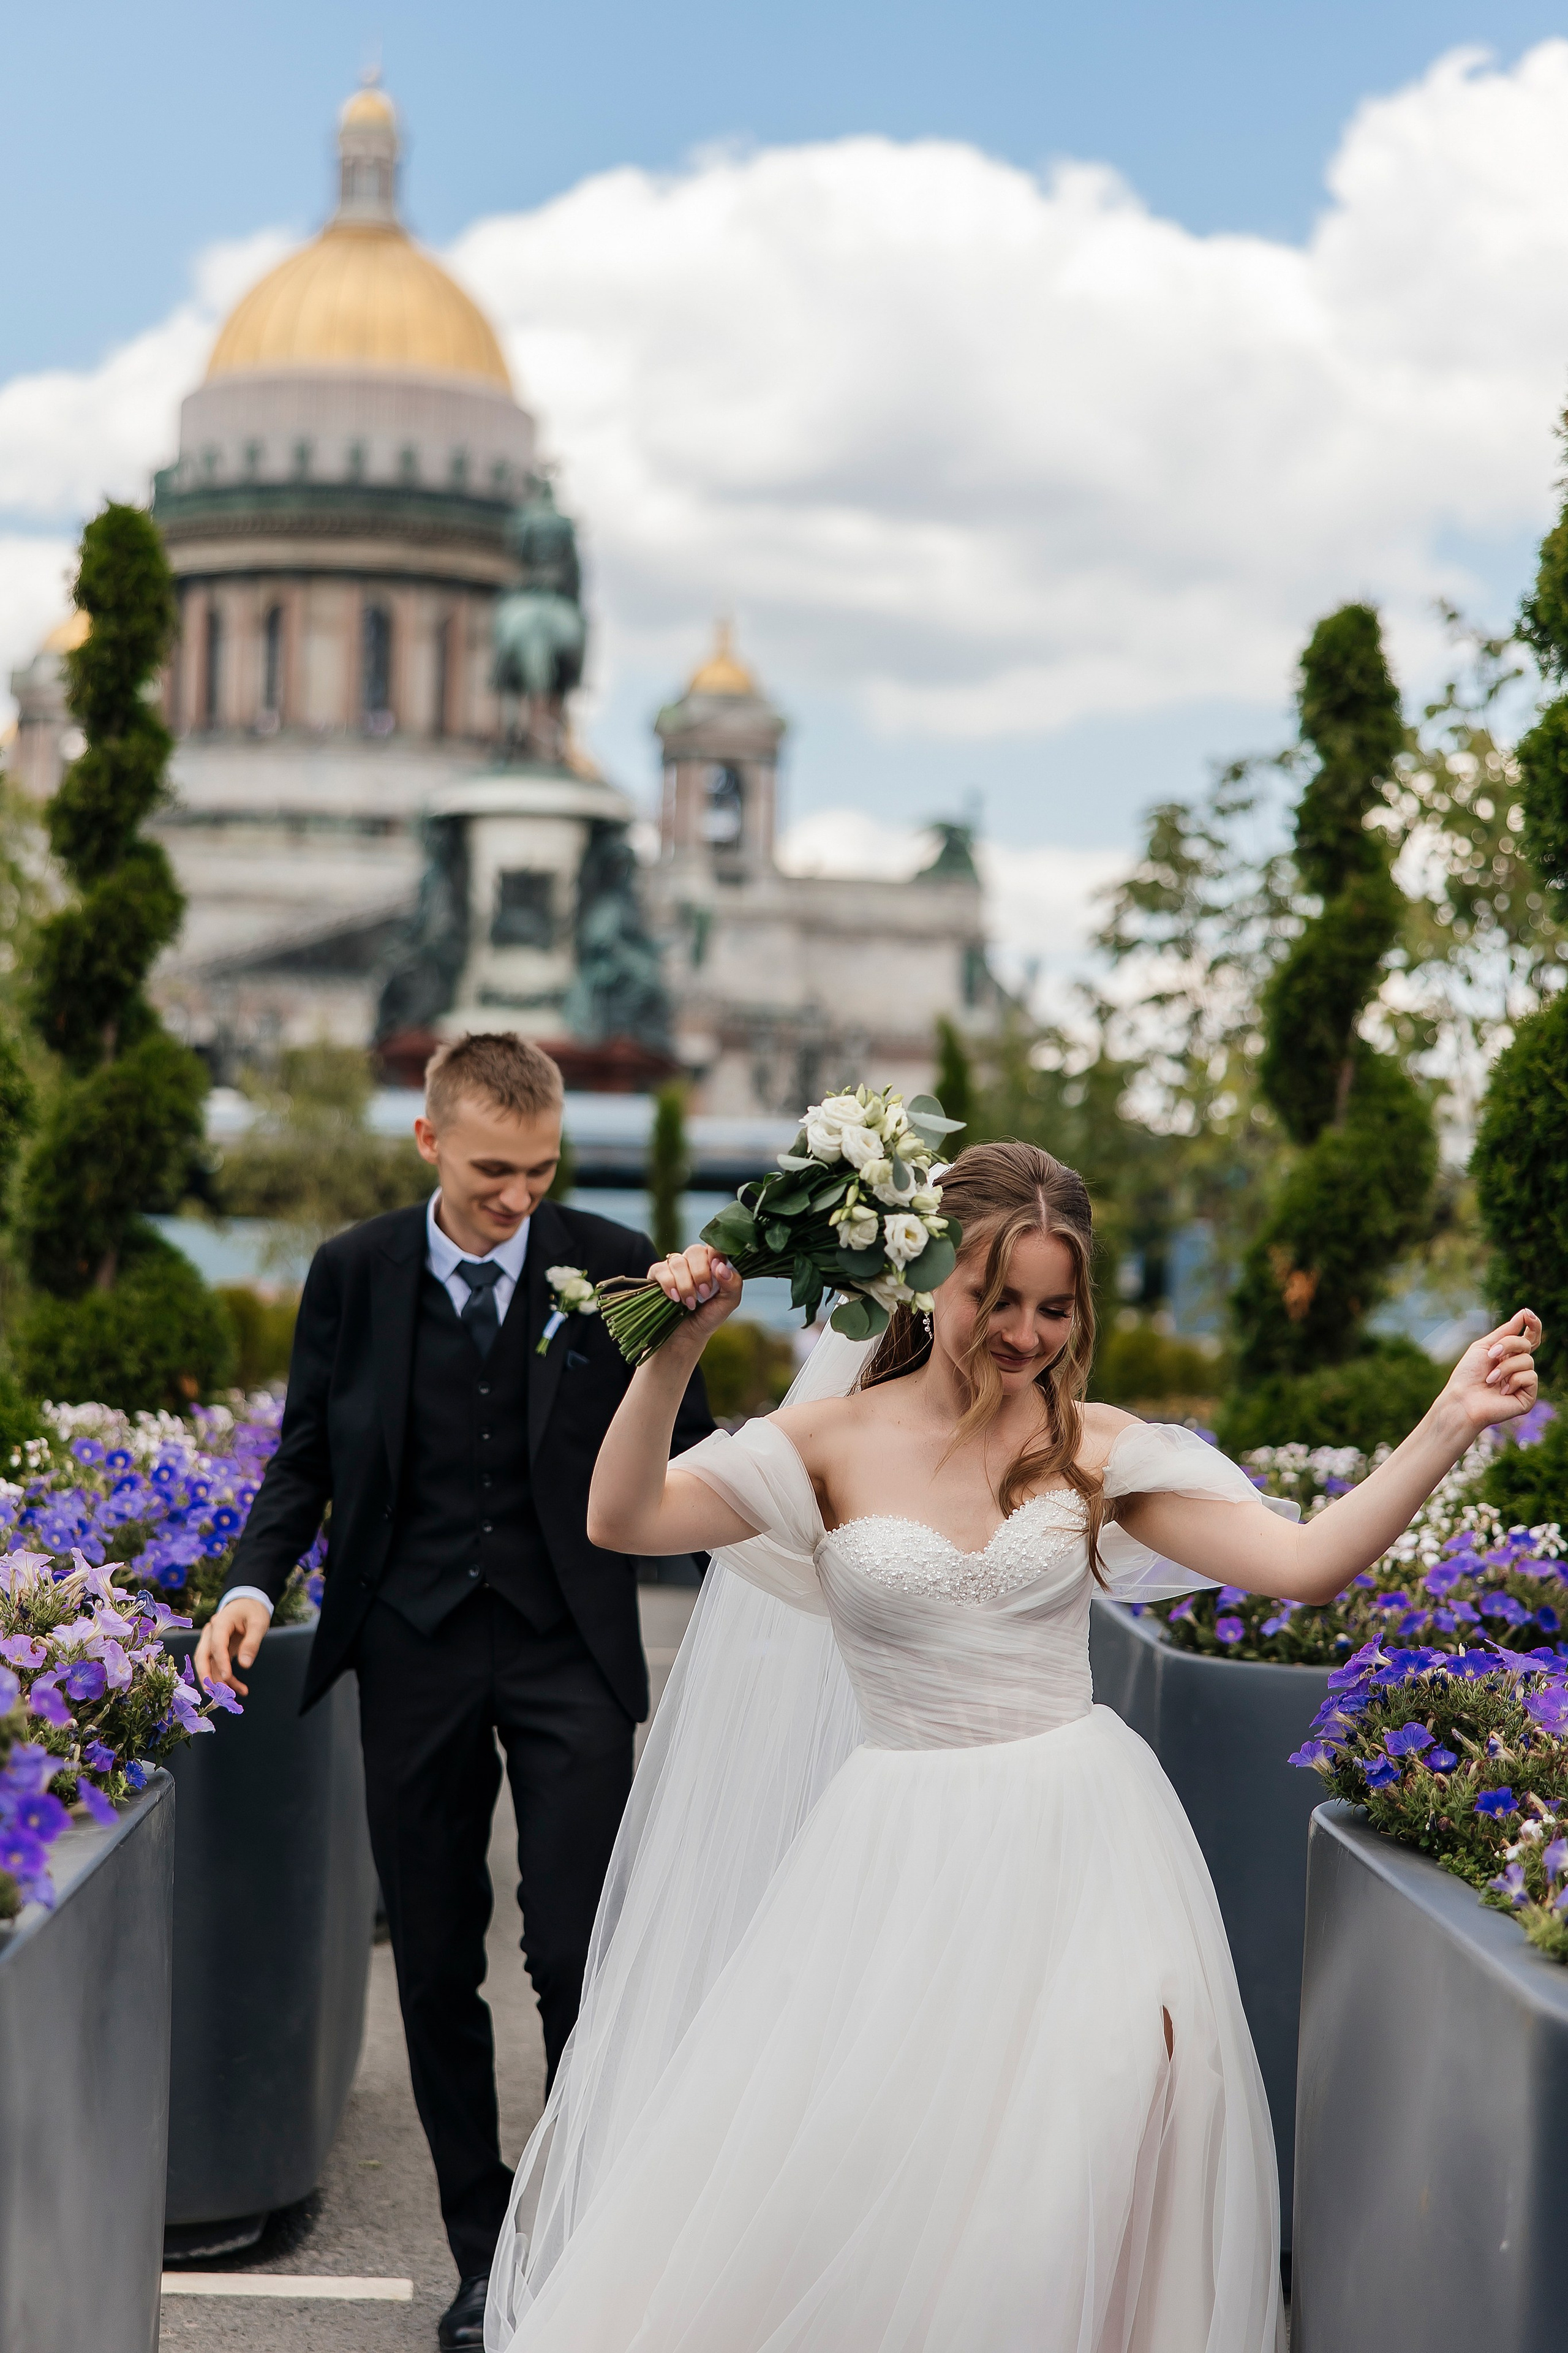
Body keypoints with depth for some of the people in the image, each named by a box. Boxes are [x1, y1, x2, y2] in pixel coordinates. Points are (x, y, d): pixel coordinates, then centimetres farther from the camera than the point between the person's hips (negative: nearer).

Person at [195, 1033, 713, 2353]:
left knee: (577, 1954, -7)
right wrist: (258, 1580, -7)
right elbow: (307, 1455, 9)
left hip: (569, 1650, -2)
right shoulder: (352, 1275, 2)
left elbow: (679, 1453, 4)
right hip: (413, 1658, 2)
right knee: (437, 1969, 9)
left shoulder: (615, 1268, -1)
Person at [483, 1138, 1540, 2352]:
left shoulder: (1096, 1446, 2)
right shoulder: (839, 1441, -1)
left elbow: (1305, 1562, -5)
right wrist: (676, 1352, -22)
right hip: (905, 1854, -1)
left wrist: (1446, 1430, -16)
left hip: (1081, 1841, 1)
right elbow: (624, 1517, -10)